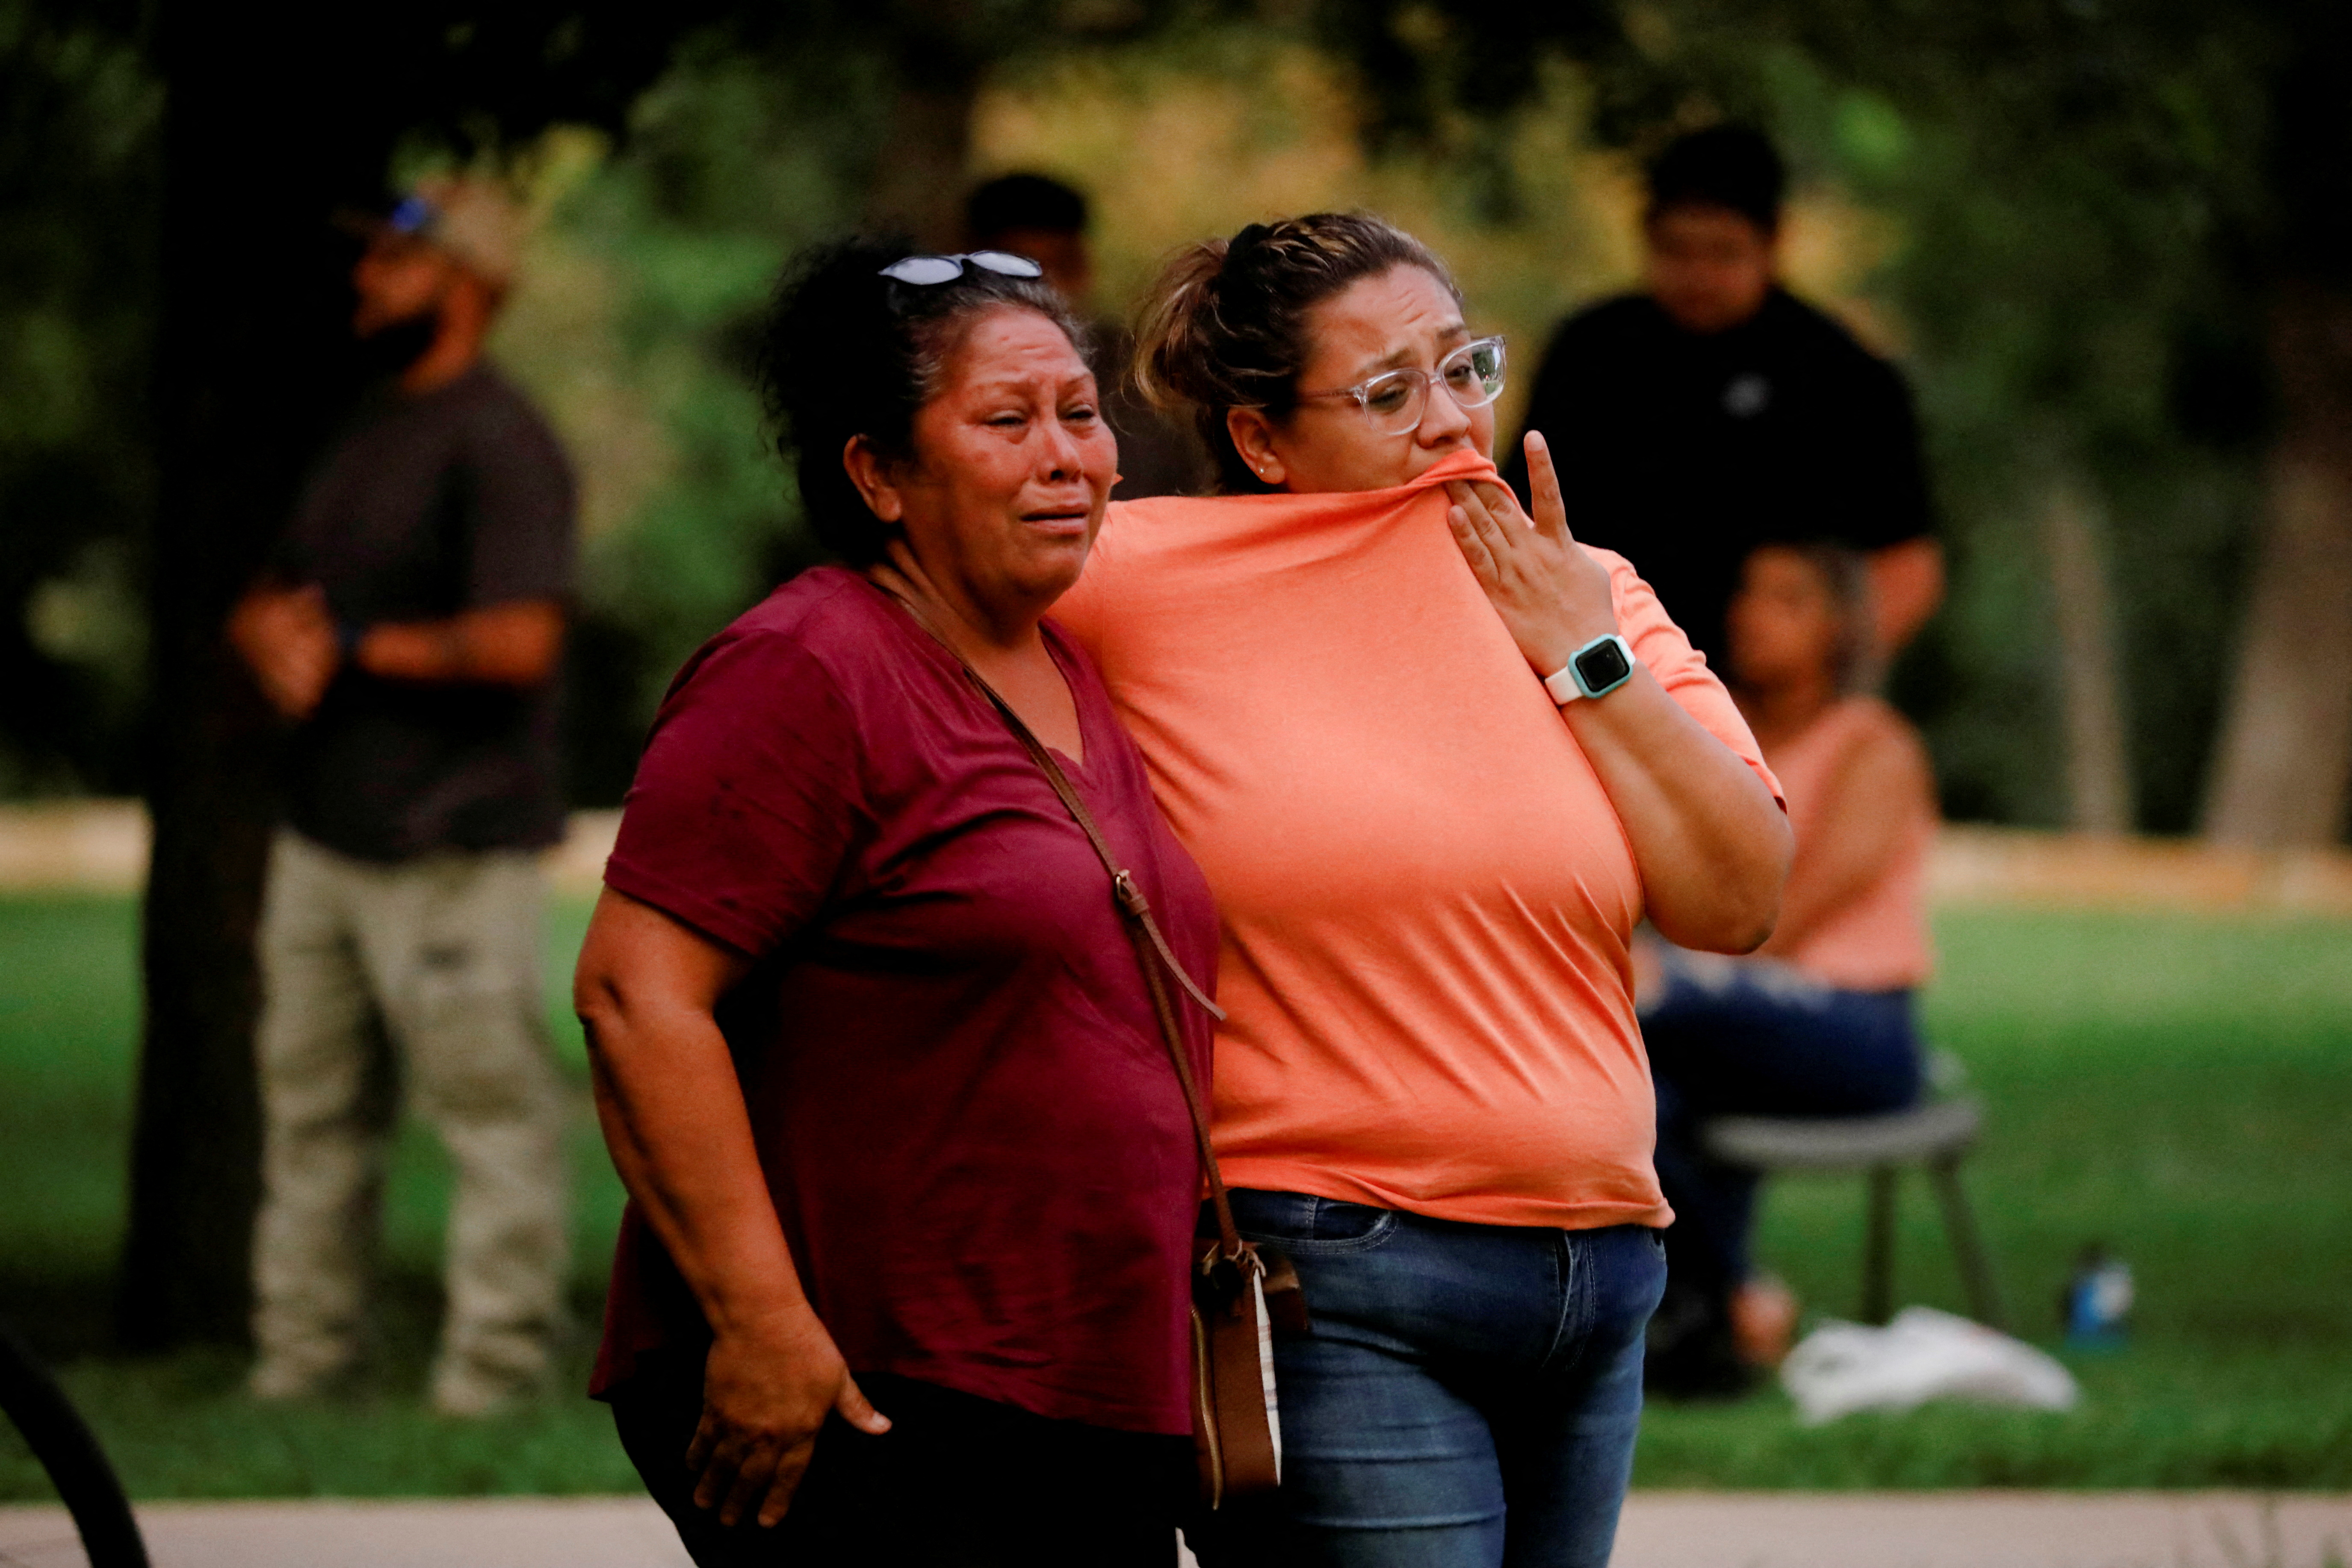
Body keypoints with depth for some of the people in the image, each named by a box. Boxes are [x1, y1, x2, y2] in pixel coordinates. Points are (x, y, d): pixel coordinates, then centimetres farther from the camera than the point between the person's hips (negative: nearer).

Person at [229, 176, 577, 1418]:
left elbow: (519, 641, -21)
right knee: (311, 1105, 11)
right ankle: (295, 1365, 17)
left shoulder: (498, 443, -11)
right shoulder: (368, 438, 18)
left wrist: (354, 650, -11)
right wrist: (272, 636, -1)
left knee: (491, 1106, -5)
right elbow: (265, 604, 24)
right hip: (325, 835, 10)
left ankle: (491, 1374, -3)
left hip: (450, 847, -10)